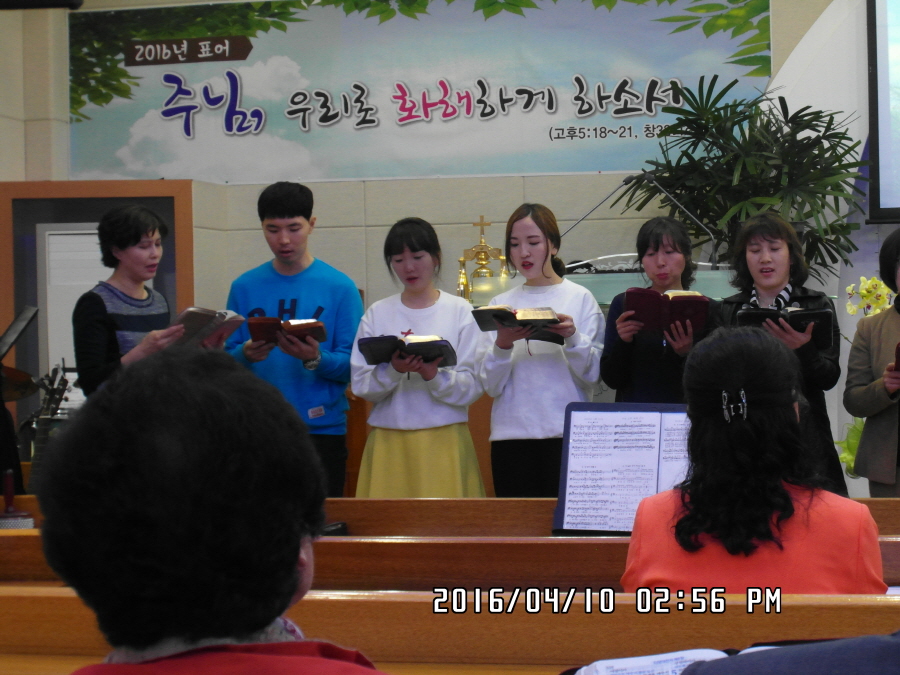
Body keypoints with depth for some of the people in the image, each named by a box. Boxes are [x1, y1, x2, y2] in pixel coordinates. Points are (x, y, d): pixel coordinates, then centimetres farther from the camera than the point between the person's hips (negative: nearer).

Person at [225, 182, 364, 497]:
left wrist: (315, 359, -23)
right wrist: (245, 355, -16)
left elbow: (353, 365, -5)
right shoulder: (244, 287, 6)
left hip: (322, 429, -2)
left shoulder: (340, 287, -1)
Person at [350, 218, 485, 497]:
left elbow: (472, 387, -4)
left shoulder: (460, 311, 3)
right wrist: (393, 371, -17)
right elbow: (360, 385, 0)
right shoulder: (377, 314, 8)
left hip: (445, 439, -1)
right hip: (388, 440, 2)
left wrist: (432, 374, -20)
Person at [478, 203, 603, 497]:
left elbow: (592, 374, -3)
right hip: (511, 433, 2)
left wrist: (572, 338, -18)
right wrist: (503, 345, -13)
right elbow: (491, 385, 3)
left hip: (567, 432, -2)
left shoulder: (580, 298, 4)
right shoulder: (501, 304, 10)